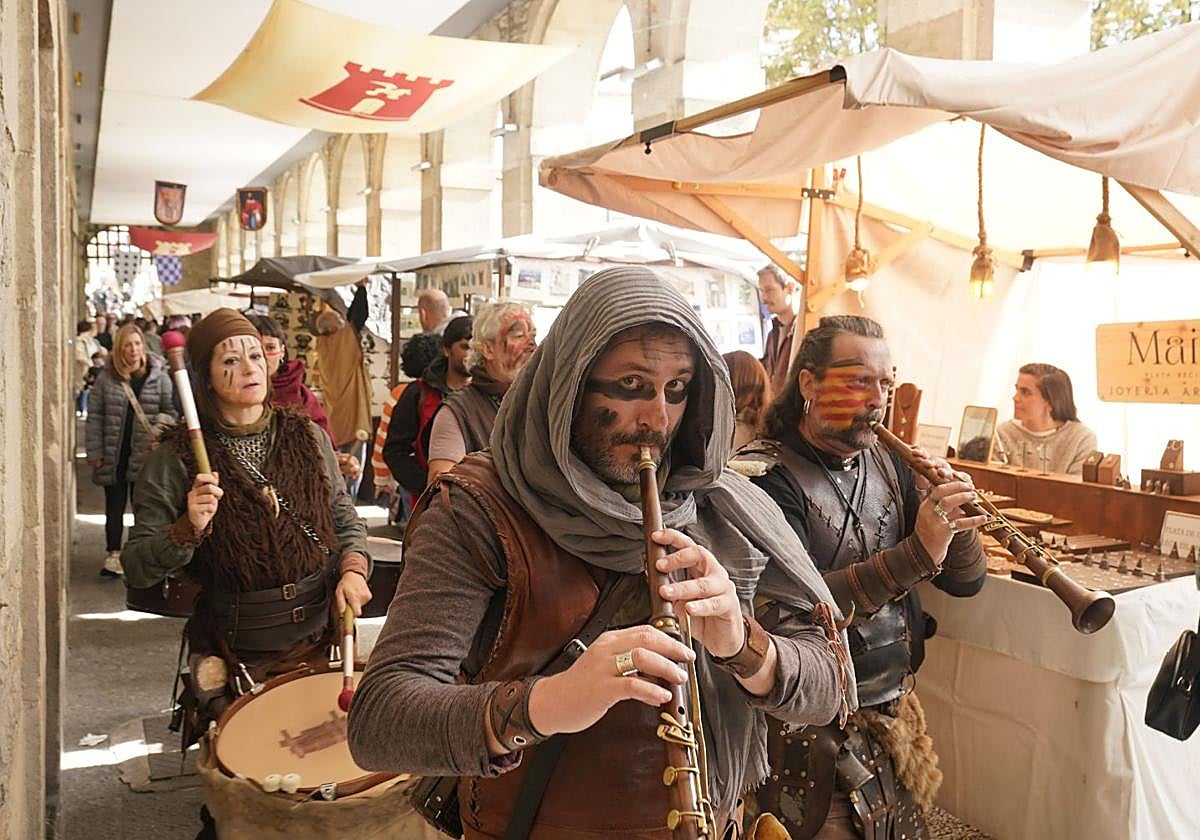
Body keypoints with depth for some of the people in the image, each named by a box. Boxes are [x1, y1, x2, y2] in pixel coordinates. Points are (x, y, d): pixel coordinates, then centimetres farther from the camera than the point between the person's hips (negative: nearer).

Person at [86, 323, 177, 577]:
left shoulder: (158, 375, -2)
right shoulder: (106, 377, -1)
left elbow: (171, 410, 1)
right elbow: (95, 416, 1)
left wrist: (159, 430, -17)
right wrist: (95, 451, -3)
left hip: (146, 453, 0)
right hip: (114, 453, 1)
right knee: (114, 505, 10)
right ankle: (113, 553, 20)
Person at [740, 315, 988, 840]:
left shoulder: (888, 466, 5)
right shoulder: (768, 478, -16)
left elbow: (965, 581, 5)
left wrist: (954, 520, -16)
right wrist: (915, 554, -33)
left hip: (896, 719, 6)